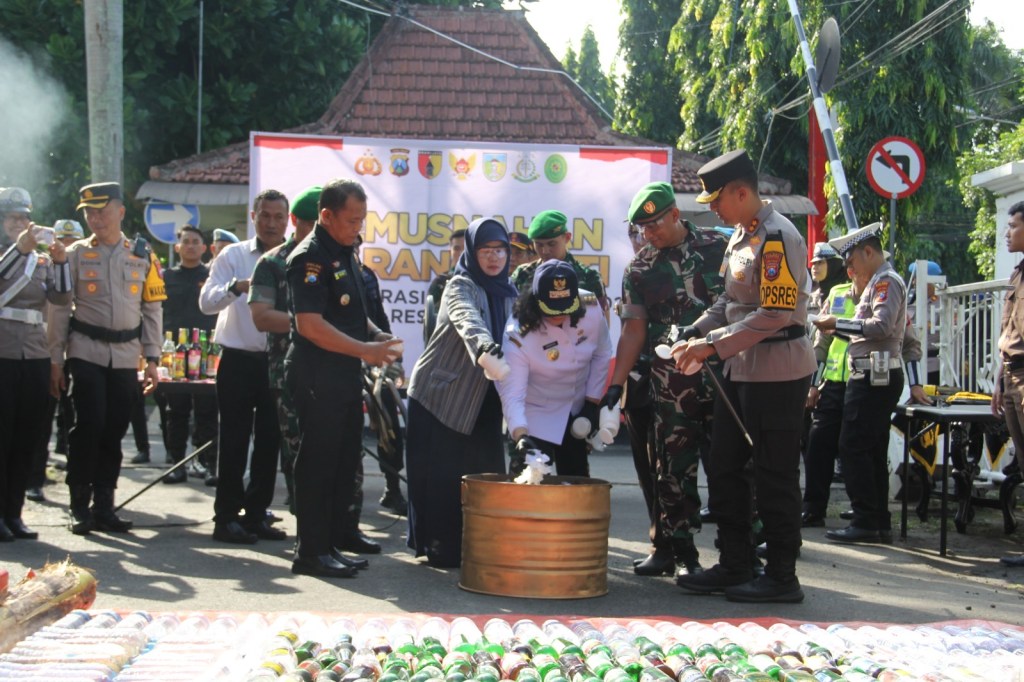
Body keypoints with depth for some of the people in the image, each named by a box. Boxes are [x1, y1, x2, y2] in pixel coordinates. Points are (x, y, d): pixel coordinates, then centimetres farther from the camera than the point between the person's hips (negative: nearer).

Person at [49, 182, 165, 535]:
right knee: (89, 426, -9)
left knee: (114, 432, 5)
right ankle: (79, 506, 3)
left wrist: (152, 360, 4)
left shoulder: (143, 255, 7)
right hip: (86, 353, -2)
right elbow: (59, 309, 3)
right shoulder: (76, 254, 3)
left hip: (126, 357, 2)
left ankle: (104, 507, 15)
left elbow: (152, 310, 9)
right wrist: (55, 360, -1)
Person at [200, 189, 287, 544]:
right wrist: (237, 286, -26)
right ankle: (226, 517, 9)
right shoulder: (233, 255, 2)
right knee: (234, 441, 1)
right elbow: (206, 301, -9)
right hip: (239, 361, -2)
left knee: (269, 441, 8)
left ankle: (256, 514, 19)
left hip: (278, 361, 2)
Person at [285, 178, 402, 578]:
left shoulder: (345, 254, 16)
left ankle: (334, 542, 22)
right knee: (318, 463, -5)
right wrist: (363, 349, -22)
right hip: (317, 378, -9)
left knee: (345, 463, 12)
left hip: (346, 377, 9)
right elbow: (309, 323, -22)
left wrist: (376, 335, 7)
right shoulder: (310, 257, -13)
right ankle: (311, 552, 2)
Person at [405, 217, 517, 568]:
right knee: (441, 473, -4)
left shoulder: (509, 292, 7)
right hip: (440, 394, -6)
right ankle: (440, 548, 6)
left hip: (482, 400, 6)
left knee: (485, 472, 2)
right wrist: (484, 347, -56)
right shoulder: (460, 287, -12)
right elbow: (468, 321, -34)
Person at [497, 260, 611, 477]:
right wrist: (521, 435, -49)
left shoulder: (590, 307, -20)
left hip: (577, 412, 4)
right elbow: (512, 393, -34)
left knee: (577, 482, 15)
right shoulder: (518, 333, -31)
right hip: (537, 417, -4)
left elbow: (602, 354, -3)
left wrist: (593, 402, -4)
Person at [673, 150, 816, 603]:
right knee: (724, 467, 13)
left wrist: (716, 345, -21)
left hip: (777, 371, -10)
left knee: (774, 476, -1)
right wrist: (698, 333, 5)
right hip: (741, 368, 10)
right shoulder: (741, 235, 13)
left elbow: (776, 314, -23)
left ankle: (781, 577, 9)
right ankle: (734, 566, 23)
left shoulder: (779, 238, -17)